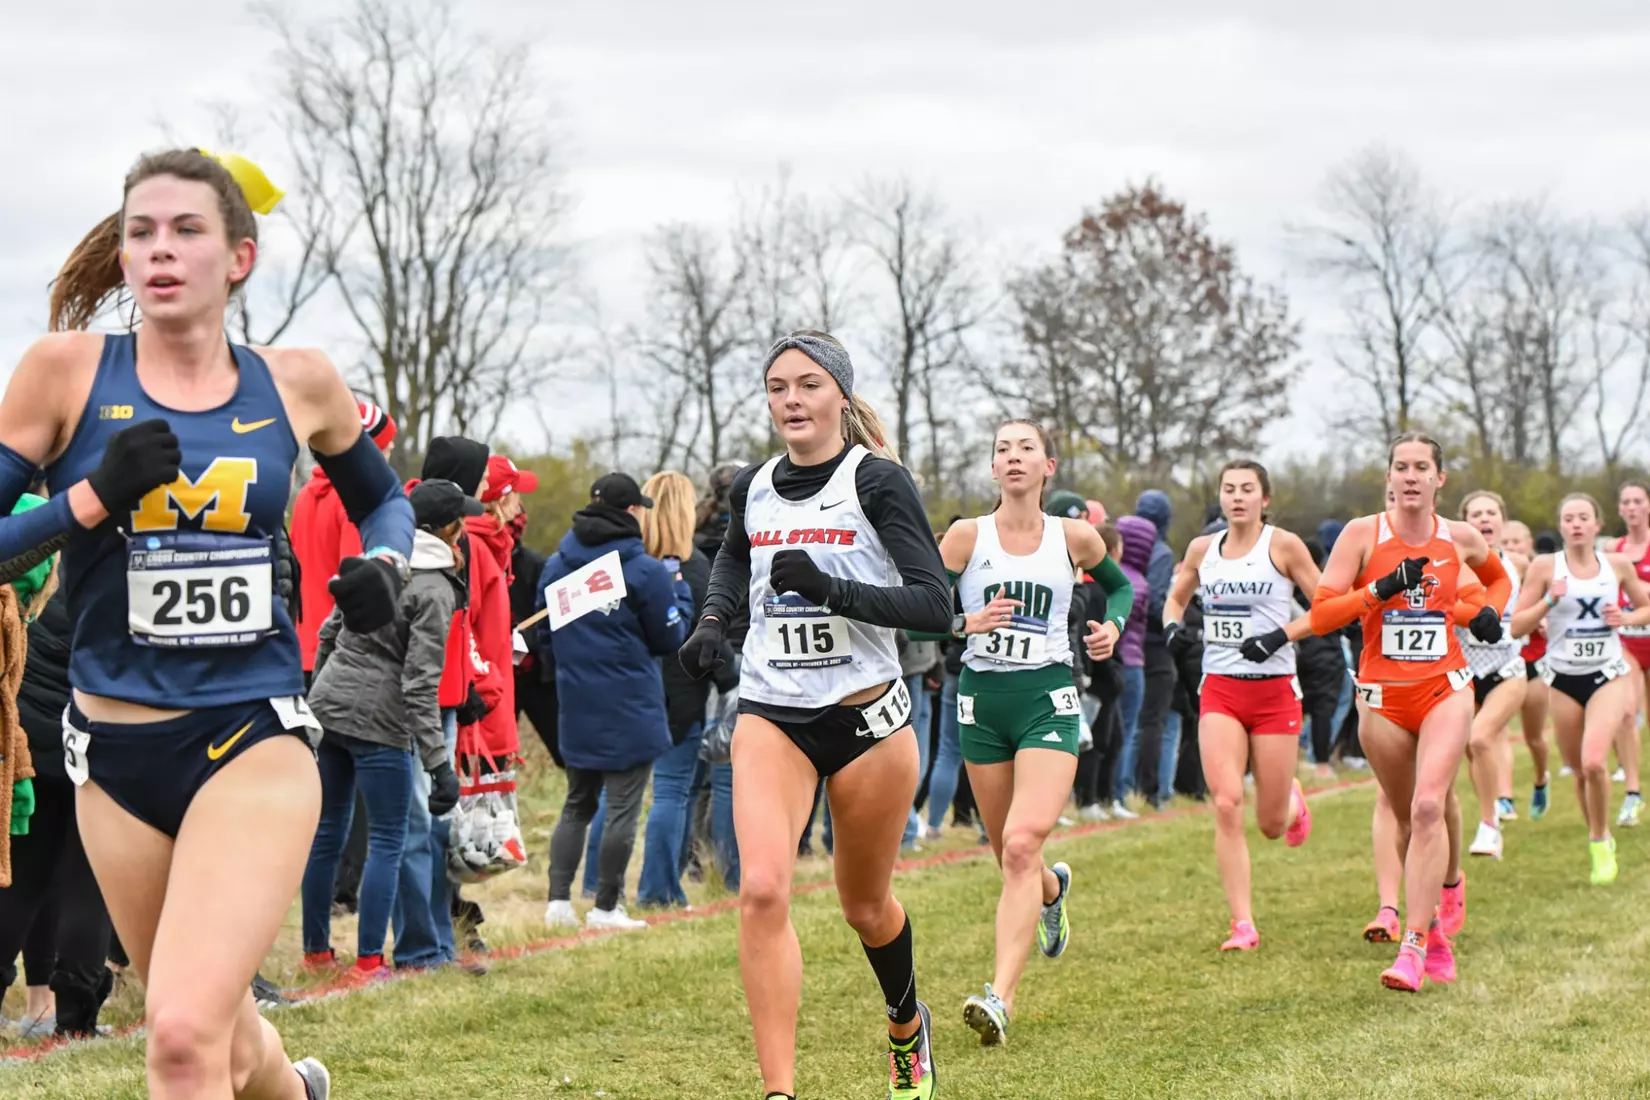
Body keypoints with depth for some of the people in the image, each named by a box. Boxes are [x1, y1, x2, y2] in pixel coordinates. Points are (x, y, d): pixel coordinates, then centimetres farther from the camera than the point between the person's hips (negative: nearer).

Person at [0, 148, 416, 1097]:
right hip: (116, 751, 2)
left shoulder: (297, 384, 1)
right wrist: (92, 499, -20)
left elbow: (383, 498, 20)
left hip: (256, 739, -2)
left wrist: (385, 566, 0)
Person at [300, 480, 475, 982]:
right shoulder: (434, 591, -14)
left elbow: (329, 632, 16)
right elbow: (420, 684, -18)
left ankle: (316, 949, 23)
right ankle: (368, 962, 1)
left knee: (328, 831, 15)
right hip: (378, 720, -7)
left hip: (327, 705, 7)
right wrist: (439, 764, -18)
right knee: (387, 840, 2)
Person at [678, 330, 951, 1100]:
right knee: (761, 888, -20)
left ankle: (907, 1027, 46)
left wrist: (831, 588, -26)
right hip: (771, 713, 3)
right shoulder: (753, 488, 6)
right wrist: (714, 619, 11)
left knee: (865, 905, 14)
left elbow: (934, 605, -15)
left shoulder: (877, 480, -8)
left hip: (866, 714, -2)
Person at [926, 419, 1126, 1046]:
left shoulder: (1074, 537, 3)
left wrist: (1113, 625, 4)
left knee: (1022, 844, -20)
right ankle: (1053, 889, 51)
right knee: (1010, 855, 12)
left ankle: (1001, 998, -26)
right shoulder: (967, 536, 0)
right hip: (982, 700, 2)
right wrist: (967, 622, -19)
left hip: (1048, 698, -2)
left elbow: (1118, 584, 23)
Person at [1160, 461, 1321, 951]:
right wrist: (1172, 626, 1)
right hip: (1219, 691, 2)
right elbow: (1176, 597, 23)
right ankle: (1243, 924, -10)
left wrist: (1281, 635, -16)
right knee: (1226, 805, -15)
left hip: (1275, 690, -2)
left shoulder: (1283, 546, -5)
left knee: (1271, 824, 4)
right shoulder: (1202, 549, 6)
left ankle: (1294, 803, 43)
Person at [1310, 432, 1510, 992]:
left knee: (1428, 806, -19)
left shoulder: (1460, 538, 3)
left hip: (1445, 688, 0)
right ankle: (1433, 934, 28)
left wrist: (1490, 612, 6)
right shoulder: (1362, 535, -4)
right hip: (1384, 695, 0)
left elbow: (1498, 577, 26)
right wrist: (1381, 590, -21)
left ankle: (1414, 946, -21)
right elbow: (1320, 615, -9)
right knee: (1409, 820, 9)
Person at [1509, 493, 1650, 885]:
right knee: (1579, 769, 7)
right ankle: (1598, 837, 29)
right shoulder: (1545, 567, -4)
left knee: (1594, 761, -20)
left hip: (1608, 675, -1)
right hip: (1563, 679, 1)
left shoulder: (1618, 566, 1)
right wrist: (1549, 601, -18)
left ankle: (1600, 842, 0)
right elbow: (1516, 626, -4)